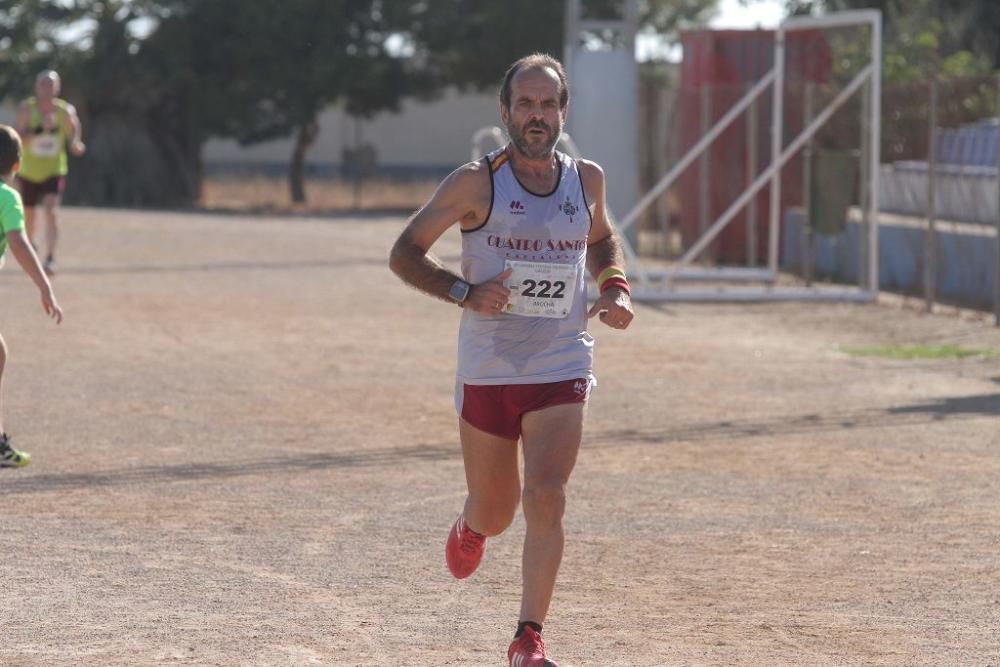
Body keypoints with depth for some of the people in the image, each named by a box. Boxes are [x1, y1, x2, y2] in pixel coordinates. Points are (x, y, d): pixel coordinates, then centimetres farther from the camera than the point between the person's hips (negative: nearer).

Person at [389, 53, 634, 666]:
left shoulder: (587, 181, 3)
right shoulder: (478, 183, -8)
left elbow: (603, 241, 24)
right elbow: (405, 253, -4)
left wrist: (617, 288, 4)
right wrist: (464, 292, -19)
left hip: (562, 372, 1)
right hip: (487, 371, -1)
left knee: (547, 500, -17)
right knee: (496, 512, 12)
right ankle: (470, 528, 51)